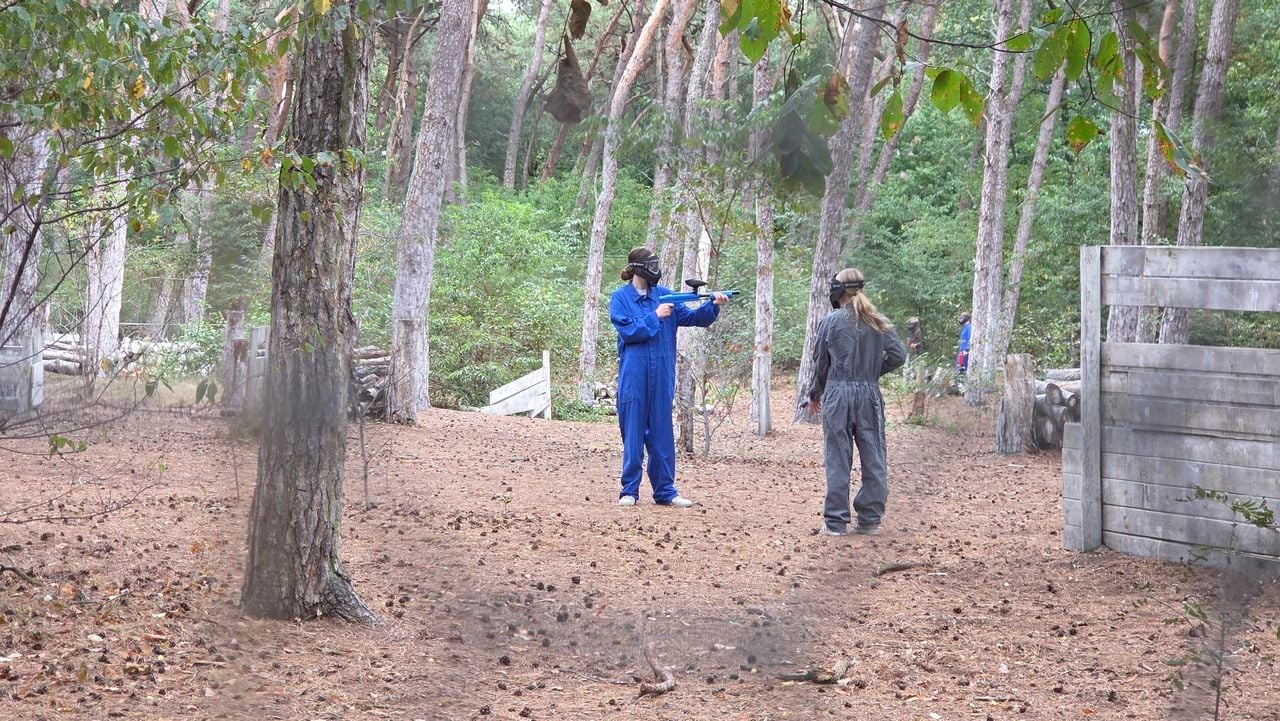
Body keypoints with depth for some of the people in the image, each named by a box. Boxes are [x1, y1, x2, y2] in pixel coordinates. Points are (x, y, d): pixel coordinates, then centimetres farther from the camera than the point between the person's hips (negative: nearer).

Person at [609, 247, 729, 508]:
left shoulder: (664, 295, 10)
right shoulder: (620, 298, 0)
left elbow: (691, 317, 5)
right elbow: (627, 330, -10)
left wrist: (713, 305, -11)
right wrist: (655, 317, -13)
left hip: (662, 376, 3)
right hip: (633, 376, -3)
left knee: (662, 432, 6)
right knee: (633, 432, 1)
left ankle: (665, 491, 11)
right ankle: (629, 490, 8)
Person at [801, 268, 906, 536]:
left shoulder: (831, 321, -3)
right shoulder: (879, 322, 5)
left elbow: (821, 362, 2)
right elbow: (898, 355, 0)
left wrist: (814, 394, 15)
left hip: (838, 395, -2)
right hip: (870, 395, 3)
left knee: (838, 459, 2)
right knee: (872, 457, 8)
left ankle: (835, 522, 3)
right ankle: (870, 519, 11)